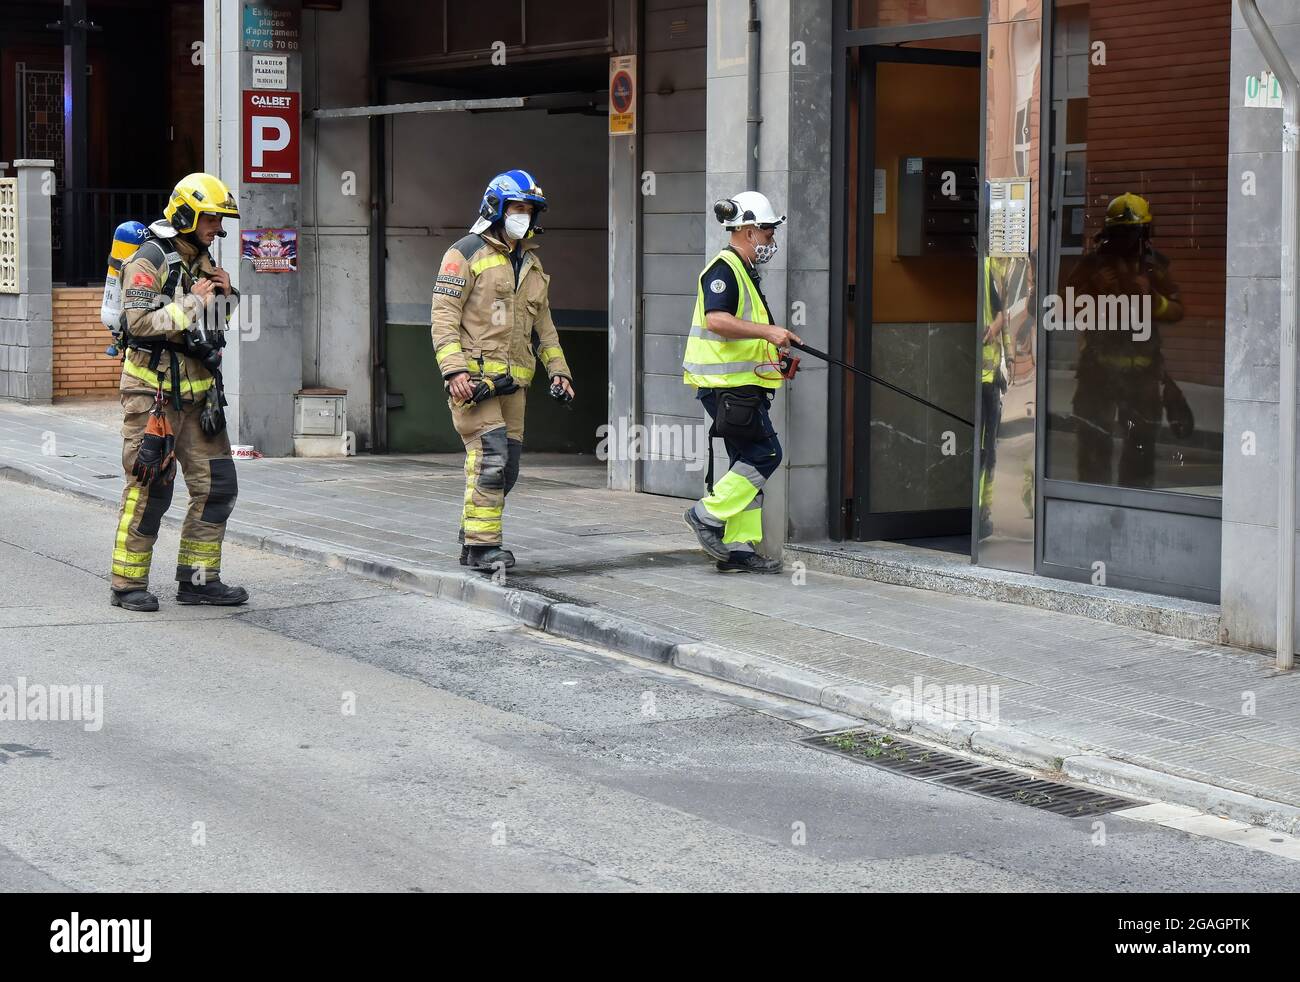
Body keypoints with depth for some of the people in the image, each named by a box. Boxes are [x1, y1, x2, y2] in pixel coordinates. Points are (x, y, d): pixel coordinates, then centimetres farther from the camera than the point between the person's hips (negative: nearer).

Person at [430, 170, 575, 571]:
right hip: (473, 377, -8)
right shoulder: (467, 253, -3)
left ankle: (473, 540, 17)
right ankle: (481, 545, -13)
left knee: (507, 466, 6)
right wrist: (453, 370, -19)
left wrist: (558, 369, 17)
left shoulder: (531, 265, 20)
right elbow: (444, 314, -9)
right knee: (489, 456, -16)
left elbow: (543, 324, 27)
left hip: (512, 380, 8)